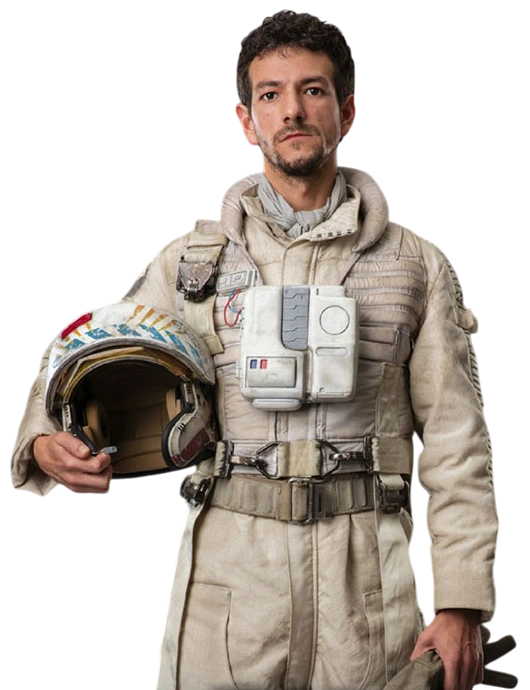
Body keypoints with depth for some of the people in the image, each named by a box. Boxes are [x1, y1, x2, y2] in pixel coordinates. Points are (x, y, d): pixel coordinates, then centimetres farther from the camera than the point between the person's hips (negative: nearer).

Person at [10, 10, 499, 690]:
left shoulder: (413, 262, 8)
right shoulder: (188, 258, 9)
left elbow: (454, 439, 4)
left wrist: (460, 607, -3)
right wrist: (45, 445, -11)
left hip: (366, 573, 0)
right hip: (227, 564, 0)